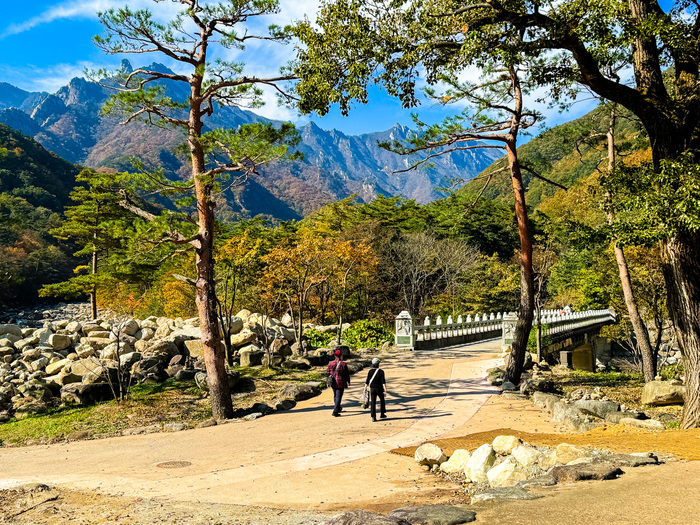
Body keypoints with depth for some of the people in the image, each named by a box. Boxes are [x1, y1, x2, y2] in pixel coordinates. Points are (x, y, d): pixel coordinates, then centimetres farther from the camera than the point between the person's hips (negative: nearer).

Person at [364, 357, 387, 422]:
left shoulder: (370, 371, -1)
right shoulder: (381, 371, -8)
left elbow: (367, 381, -1)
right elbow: (383, 381, -13)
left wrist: (365, 388, 7)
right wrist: (385, 389, -12)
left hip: (372, 388, 2)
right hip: (379, 388, -1)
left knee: (373, 403, 2)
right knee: (382, 400, 21)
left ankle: (373, 417, -4)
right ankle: (382, 414, 25)